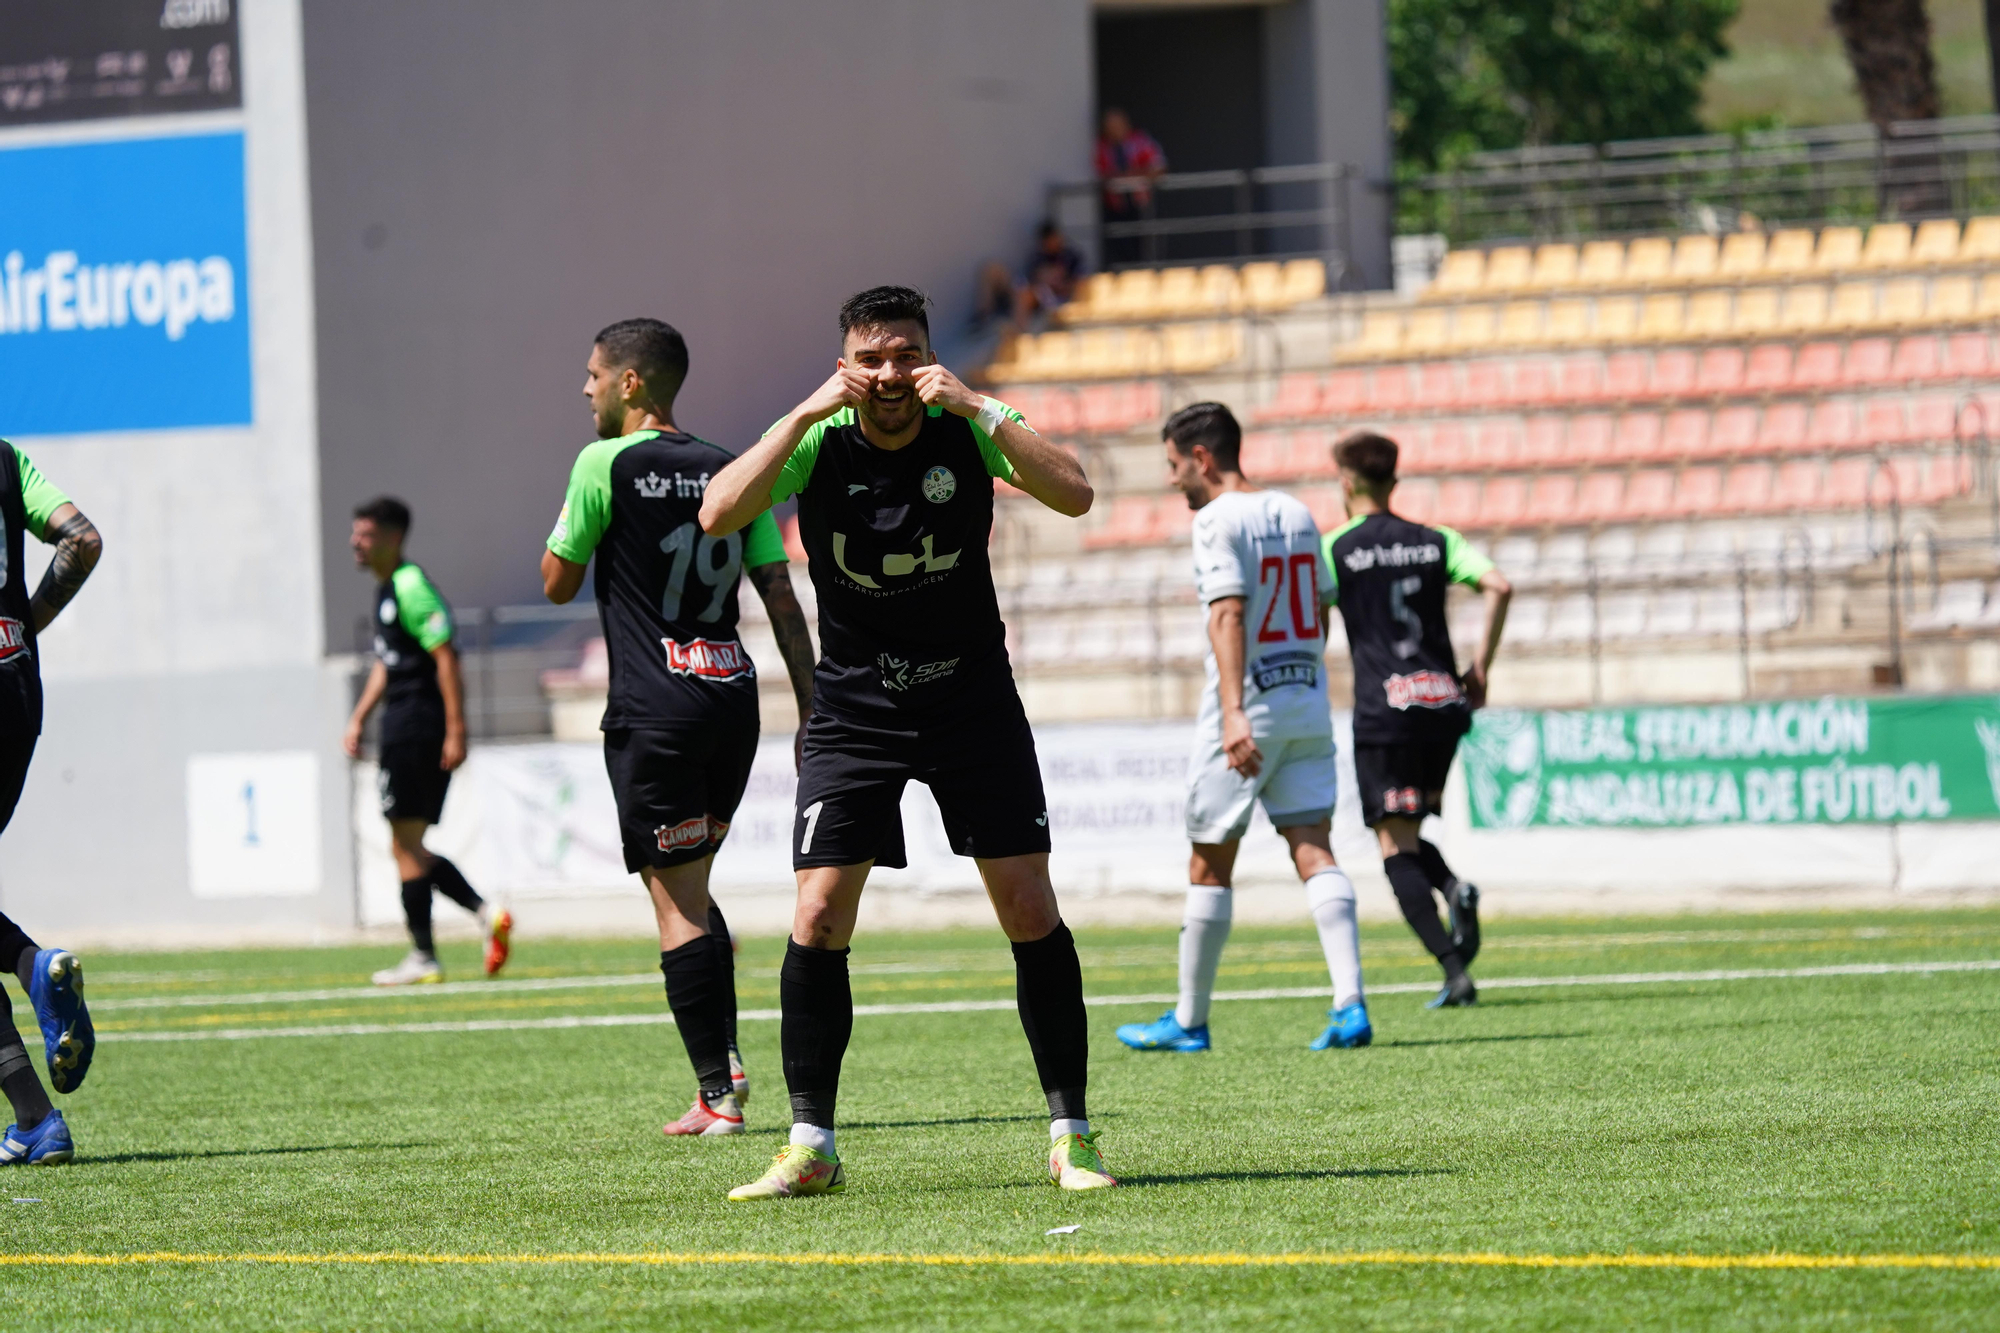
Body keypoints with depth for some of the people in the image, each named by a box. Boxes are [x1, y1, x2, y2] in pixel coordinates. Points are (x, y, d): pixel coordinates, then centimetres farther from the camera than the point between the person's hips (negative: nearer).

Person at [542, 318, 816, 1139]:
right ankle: (724, 1058, 12)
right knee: (691, 892, 21)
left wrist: (569, 519, 19)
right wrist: (811, 712, 9)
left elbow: (558, 583, 3)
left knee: (677, 902, -4)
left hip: (654, 709, -6)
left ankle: (715, 1095, -7)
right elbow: (782, 598, 8)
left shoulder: (606, 465, -5)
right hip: (734, 698, 6)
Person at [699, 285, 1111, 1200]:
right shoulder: (817, 441, -10)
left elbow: (1074, 496, -23)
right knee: (818, 917, -9)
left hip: (972, 695, 0)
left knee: (1029, 910, -6)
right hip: (853, 705, 0)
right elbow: (717, 516, -25)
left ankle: (1070, 1134, 3)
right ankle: (810, 1148, 0)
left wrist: (976, 408, -29)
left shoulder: (969, 430, -9)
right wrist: (804, 414, -28)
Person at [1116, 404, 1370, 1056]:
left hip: (1245, 712, -6)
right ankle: (1350, 1006, -14)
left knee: (1209, 866, 5)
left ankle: (1189, 1020, 14)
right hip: (1307, 704, 6)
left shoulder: (1218, 520, -11)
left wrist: (1234, 713, -31)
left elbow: (1229, 617, -22)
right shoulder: (1296, 514, 12)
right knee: (1314, 851, 0)